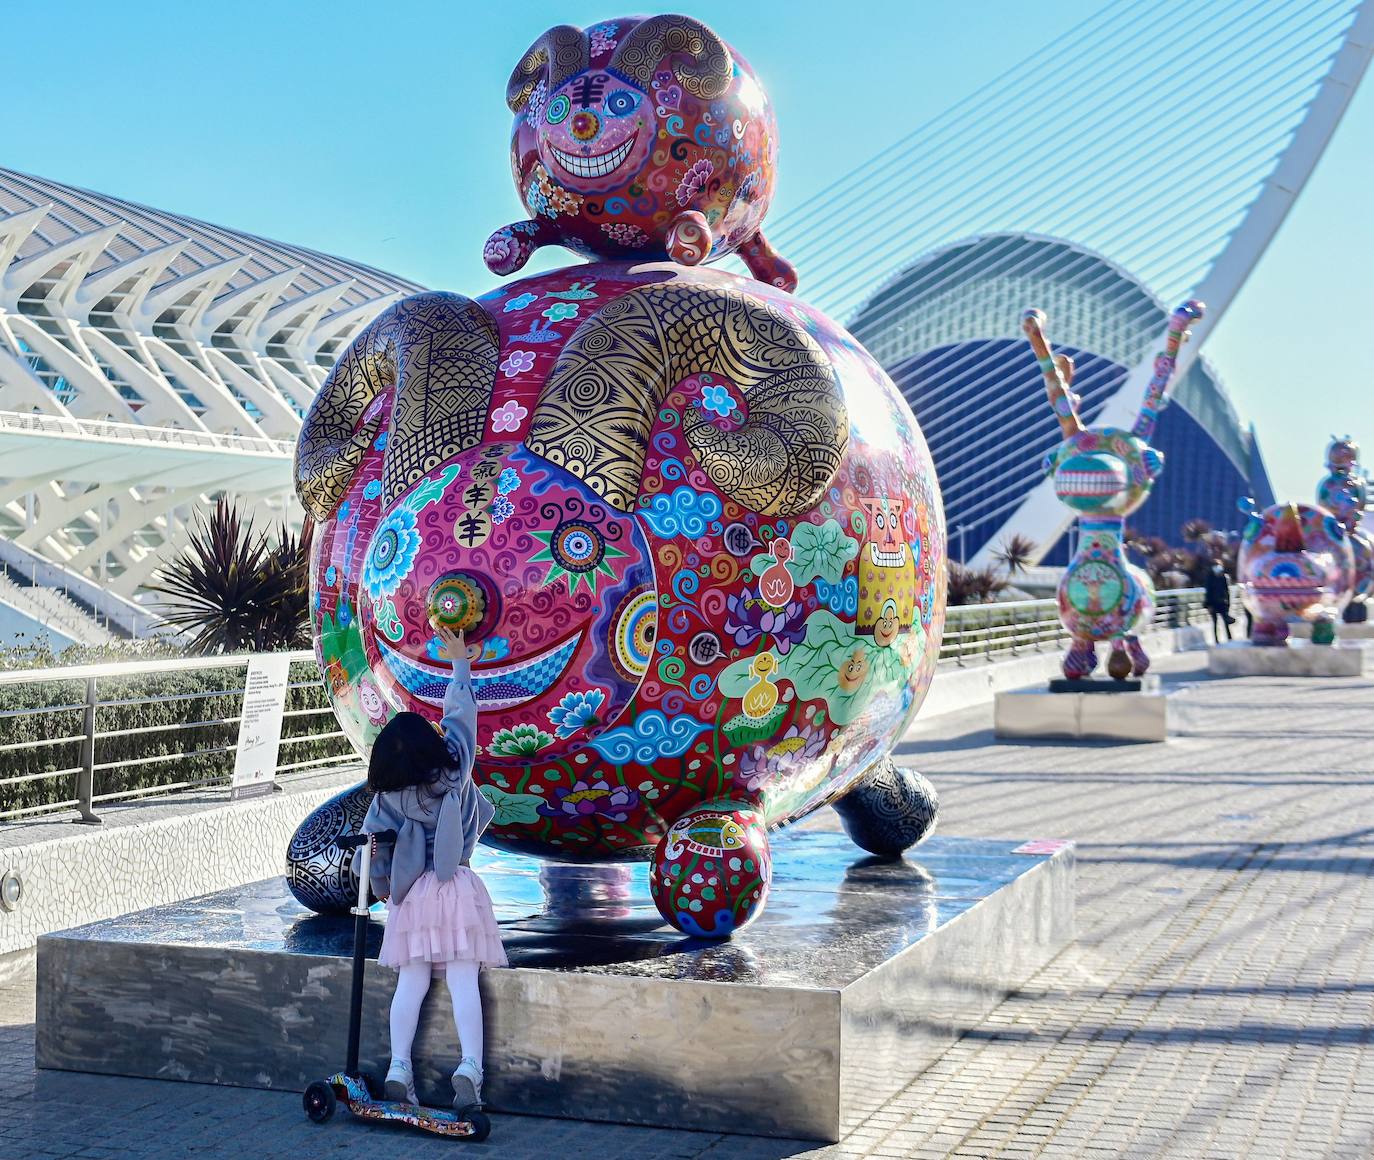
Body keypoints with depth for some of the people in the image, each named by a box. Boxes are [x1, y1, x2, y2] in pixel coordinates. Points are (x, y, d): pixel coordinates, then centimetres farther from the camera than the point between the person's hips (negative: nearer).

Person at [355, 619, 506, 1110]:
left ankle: (399, 1067, -3)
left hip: (412, 896, 1)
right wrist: (460, 663, 20)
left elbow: (372, 854, 4)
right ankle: (469, 1067, -19)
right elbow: (461, 715, 9)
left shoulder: (387, 799, 0)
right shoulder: (455, 770, -2)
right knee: (463, 981, -7)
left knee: (411, 982, 5)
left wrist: (381, 888, 22)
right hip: (458, 889, -1)